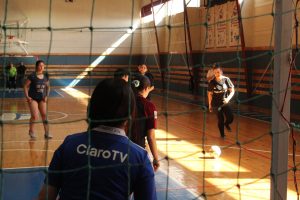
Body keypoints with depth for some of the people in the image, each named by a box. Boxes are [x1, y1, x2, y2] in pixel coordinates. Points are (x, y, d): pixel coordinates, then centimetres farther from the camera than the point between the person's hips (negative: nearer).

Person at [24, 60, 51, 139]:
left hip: (42, 99, 4)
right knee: (35, 116, -10)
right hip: (33, 98, -4)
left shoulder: (46, 76, 2)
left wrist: (47, 96, 2)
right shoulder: (32, 76, -12)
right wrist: (27, 96, -16)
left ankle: (46, 133, 11)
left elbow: (48, 87, 13)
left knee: (44, 115, 2)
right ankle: (31, 131, 16)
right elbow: (26, 86, -8)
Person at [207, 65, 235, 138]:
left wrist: (228, 98, -21)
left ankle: (226, 124, 30)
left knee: (230, 118, -8)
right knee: (220, 120, 5)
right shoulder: (212, 82, -8)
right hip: (216, 104, 0)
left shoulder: (226, 79, -9)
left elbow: (232, 91, -4)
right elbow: (209, 94, 2)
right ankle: (222, 135, 28)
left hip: (225, 103, 1)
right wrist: (210, 105, 4)